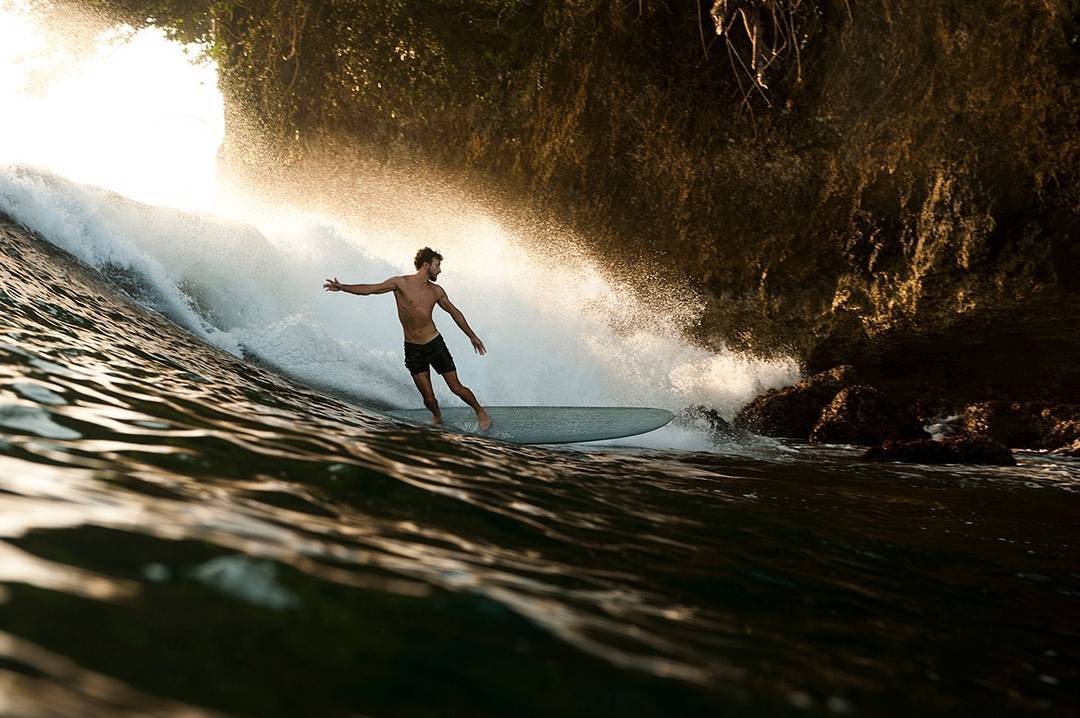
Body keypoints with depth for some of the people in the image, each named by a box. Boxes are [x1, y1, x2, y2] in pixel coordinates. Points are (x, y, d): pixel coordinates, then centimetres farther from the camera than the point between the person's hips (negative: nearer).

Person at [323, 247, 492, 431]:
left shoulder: (436, 291, 2)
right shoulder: (401, 283, -8)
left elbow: (454, 312, 15)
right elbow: (370, 288, -14)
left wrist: (472, 336, 21)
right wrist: (342, 287, -27)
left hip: (435, 344, 2)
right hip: (413, 349, -1)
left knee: (457, 388, 3)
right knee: (428, 398, -2)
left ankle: (480, 412, 28)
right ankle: (437, 416, 31)